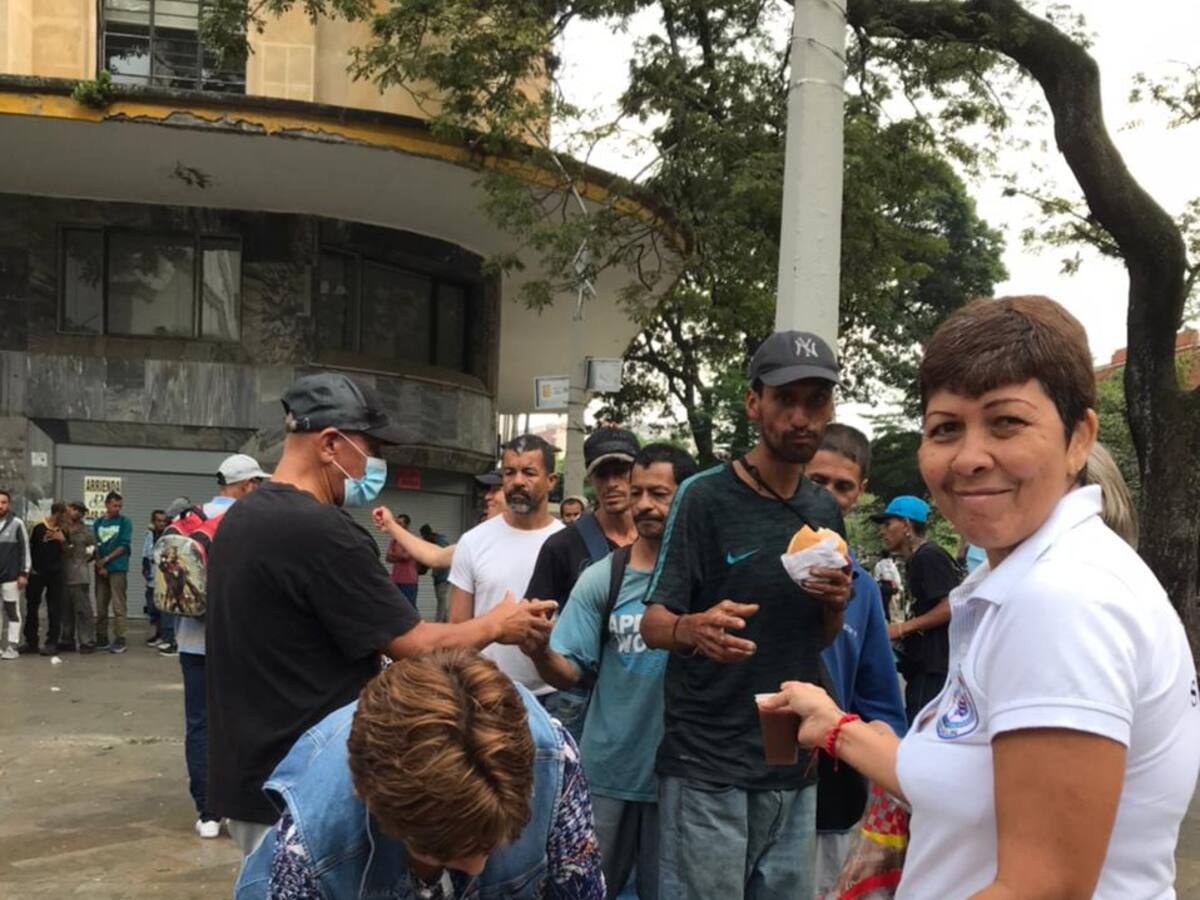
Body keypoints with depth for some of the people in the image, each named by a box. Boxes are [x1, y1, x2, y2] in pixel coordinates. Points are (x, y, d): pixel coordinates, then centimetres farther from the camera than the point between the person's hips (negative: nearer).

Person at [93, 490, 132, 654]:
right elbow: (95, 546, 7)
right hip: (101, 569, 4)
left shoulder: (124, 522, 2)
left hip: (118, 568, -4)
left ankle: (120, 640, -6)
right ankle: (102, 639, 15)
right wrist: (100, 566, -4)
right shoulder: (98, 523, 12)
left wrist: (106, 559, -7)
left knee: (118, 606, -7)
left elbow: (124, 546, -4)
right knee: (100, 606, 8)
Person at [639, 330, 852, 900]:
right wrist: (694, 629, -32)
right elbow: (653, 624, -10)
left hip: (793, 768, 6)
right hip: (707, 768, -5)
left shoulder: (826, 511, 9)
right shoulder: (706, 497, -9)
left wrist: (836, 604, -6)